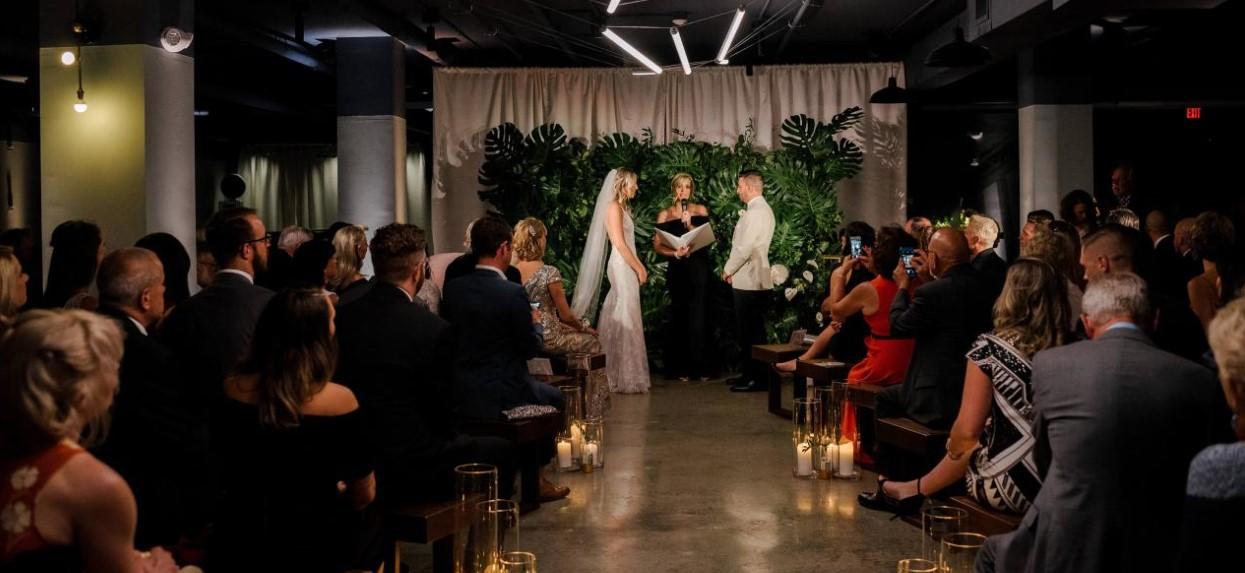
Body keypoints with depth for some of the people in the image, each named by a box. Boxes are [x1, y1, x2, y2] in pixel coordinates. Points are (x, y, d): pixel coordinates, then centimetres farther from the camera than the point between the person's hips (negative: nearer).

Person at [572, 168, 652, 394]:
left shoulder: (622, 207, 17)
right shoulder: (614, 207, -11)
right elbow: (619, 243, -17)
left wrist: (639, 267, 11)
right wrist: (638, 268, -14)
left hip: (626, 267, 9)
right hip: (622, 267, -9)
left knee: (618, 320, 11)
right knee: (625, 319, -7)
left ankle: (615, 374, 16)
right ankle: (624, 377, -3)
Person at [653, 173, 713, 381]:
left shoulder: (700, 210, 8)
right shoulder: (664, 215, 6)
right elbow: (657, 245, 1)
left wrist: (690, 225, -12)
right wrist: (675, 253, -15)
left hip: (699, 268, 1)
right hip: (677, 269, 0)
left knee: (699, 316, -3)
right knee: (679, 316, -3)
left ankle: (700, 367, 2)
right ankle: (680, 369, 2)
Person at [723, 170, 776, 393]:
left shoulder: (755, 212, -18)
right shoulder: (764, 209, 15)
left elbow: (744, 248, -21)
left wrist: (728, 270, -7)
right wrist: (733, 269, 14)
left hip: (748, 281, -10)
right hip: (758, 279, 10)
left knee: (749, 332, -4)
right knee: (755, 331, 15)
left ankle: (754, 378, 0)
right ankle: (757, 375, 21)